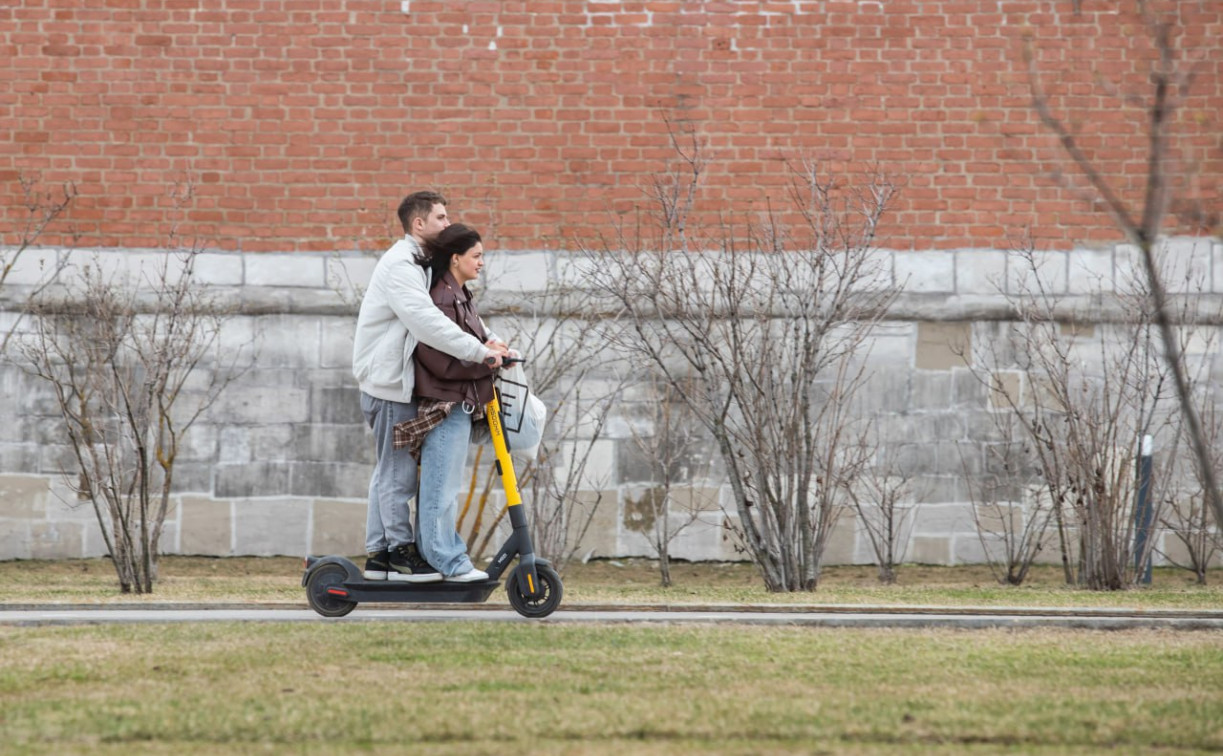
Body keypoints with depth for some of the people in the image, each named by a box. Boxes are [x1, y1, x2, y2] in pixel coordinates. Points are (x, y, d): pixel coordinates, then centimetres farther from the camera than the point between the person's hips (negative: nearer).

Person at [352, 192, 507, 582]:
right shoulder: (399, 266, -17)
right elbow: (428, 322, -29)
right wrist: (479, 352, -29)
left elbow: (431, 320, 17)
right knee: (398, 472, -6)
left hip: (395, 381, 11)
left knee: (389, 471, 13)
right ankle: (401, 553, -1)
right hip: (389, 383, -11)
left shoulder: (415, 265, 17)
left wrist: (482, 344, 1)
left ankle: (378, 554, 18)